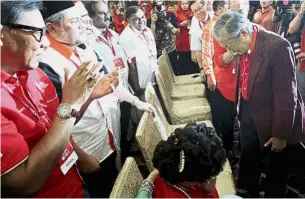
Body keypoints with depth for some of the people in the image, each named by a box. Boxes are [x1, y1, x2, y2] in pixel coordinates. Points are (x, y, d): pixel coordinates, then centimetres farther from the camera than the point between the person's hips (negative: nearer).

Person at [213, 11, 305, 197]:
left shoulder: (277, 46, -27)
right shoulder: (243, 45, -5)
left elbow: (286, 95, -23)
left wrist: (281, 134, -16)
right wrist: (242, 110, 13)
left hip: (273, 122, -6)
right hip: (249, 115, 7)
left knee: (275, 171, 16)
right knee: (247, 161, 25)